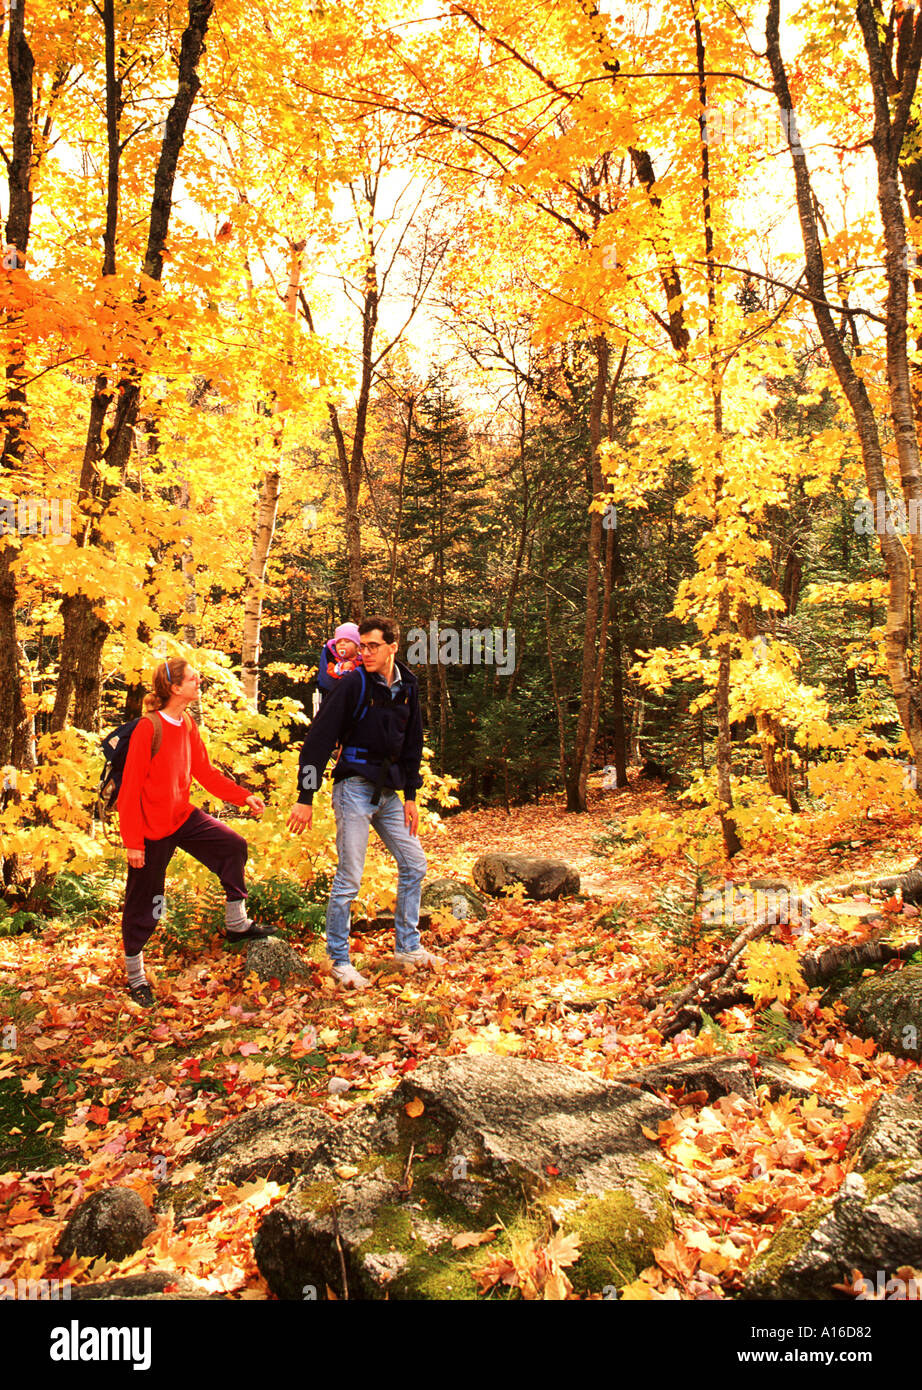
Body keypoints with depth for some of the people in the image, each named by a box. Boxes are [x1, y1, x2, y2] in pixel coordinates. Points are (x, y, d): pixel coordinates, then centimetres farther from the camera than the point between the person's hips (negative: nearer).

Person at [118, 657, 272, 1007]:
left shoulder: (187, 726, 3)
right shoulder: (148, 729, -21)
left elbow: (206, 772, 12)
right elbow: (130, 789, -19)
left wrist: (244, 796, 3)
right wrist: (133, 842, -19)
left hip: (183, 817, 7)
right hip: (152, 828, -7)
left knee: (233, 846, 6)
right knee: (143, 904, 5)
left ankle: (236, 924, 21)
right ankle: (135, 975, 23)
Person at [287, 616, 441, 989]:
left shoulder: (407, 687, 8)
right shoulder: (352, 684, -10)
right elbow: (318, 739, -12)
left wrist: (411, 796, 12)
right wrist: (305, 798, -15)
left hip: (388, 792, 6)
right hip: (355, 788, -6)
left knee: (414, 864, 9)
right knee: (349, 877, -4)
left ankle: (407, 947, 23)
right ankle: (339, 960, 10)